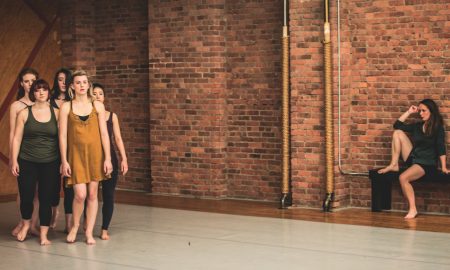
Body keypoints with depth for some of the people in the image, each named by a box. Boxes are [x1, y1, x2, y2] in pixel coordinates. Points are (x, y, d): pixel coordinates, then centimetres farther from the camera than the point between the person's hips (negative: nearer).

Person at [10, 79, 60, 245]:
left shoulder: (56, 113, 5)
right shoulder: (24, 113, 3)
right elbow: (17, 138, 3)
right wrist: (14, 160, -3)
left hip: (50, 163, 0)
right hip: (27, 162, 0)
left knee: (46, 199, -1)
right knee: (26, 197, 0)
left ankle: (44, 234, 11)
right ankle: (26, 223, 30)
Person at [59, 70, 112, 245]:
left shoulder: (97, 106, 4)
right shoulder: (66, 107, 1)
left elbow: (104, 133, 3)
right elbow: (62, 135, 0)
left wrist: (107, 158, -2)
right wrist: (64, 161, -5)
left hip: (95, 154, 2)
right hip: (76, 155, -2)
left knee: (93, 194, 4)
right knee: (80, 194, -11)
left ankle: (89, 232, 15)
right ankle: (75, 226, 16)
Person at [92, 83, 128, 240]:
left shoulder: (111, 116, 7)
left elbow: (118, 138, 6)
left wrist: (123, 158, -2)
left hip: (109, 158, 2)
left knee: (108, 195, 0)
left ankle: (105, 229, 10)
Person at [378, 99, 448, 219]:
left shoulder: (438, 128, -6)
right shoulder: (417, 126, 12)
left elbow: (441, 148, -13)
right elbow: (397, 125, 12)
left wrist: (443, 167, -19)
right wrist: (409, 112, 9)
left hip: (427, 164, -7)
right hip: (412, 159, 7)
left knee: (403, 178, -33)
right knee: (398, 132, -1)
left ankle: (413, 209, -25)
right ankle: (394, 165, -4)